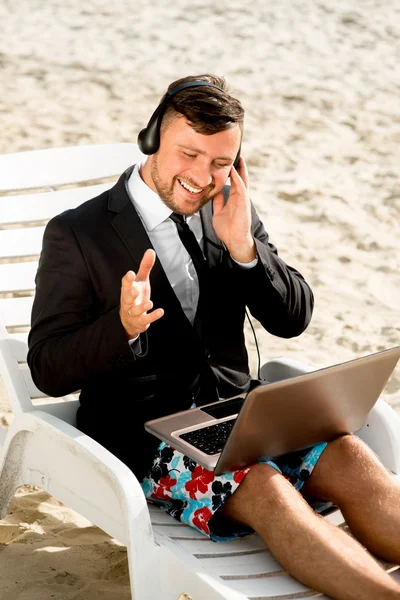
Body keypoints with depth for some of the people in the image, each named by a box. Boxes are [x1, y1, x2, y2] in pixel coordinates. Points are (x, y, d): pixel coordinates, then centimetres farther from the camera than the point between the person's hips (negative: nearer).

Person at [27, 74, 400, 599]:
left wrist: (244, 248, -9)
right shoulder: (76, 235, -2)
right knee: (265, 487, -33)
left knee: (348, 457, -25)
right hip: (144, 433, -4)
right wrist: (123, 327, -25)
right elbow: (48, 370, -6)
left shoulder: (231, 214, 12)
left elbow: (293, 319, 9)